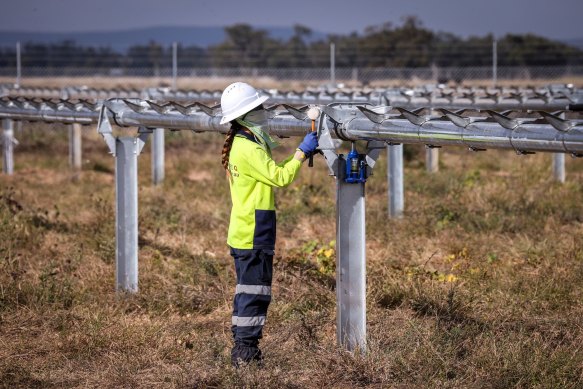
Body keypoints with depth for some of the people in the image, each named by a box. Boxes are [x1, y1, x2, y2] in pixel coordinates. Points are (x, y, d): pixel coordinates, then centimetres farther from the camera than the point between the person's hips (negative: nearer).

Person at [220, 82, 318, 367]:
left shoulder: (240, 145, 14)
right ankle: (246, 350, -4)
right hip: (254, 236, -10)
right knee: (255, 291, -6)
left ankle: (242, 349, 18)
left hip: (243, 234, 10)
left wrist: (301, 153, 12)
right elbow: (281, 177, -17)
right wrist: (302, 151, -9)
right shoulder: (248, 149, -18)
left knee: (246, 291, 14)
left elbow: (272, 172, 19)